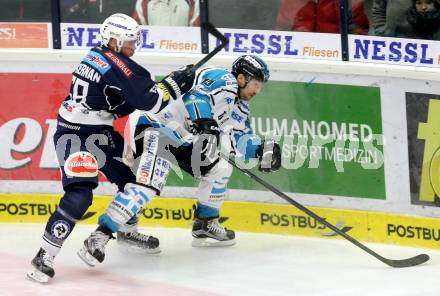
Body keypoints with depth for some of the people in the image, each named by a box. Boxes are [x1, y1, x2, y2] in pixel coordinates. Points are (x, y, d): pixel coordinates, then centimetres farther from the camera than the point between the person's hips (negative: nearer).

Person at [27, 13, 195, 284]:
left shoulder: (97, 57, 9)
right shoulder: (116, 64, -20)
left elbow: (119, 103, 14)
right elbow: (149, 100, -22)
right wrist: (174, 84, -9)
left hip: (99, 132, 10)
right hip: (75, 136, -10)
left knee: (130, 176, 19)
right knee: (80, 194, -21)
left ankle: (127, 229, 43)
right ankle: (45, 255, -20)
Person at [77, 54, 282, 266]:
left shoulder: (238, 105, 16)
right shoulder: (224, 80, -13)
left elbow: (240, 139, 16)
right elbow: (198, 95, -31)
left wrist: (261, 149, -1)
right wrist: (206, 126, -43)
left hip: (182, 139, 11)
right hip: (155, 128, -11)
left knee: (219, 167, 15)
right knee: (149, 185, -27)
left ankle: (205, 225, 25)